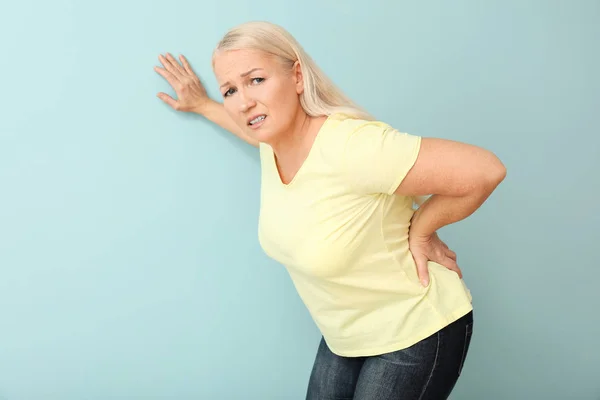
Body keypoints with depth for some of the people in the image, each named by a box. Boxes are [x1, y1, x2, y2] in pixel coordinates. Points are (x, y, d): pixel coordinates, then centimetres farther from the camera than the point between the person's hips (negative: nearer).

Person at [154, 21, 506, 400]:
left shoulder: (352, 145, -31)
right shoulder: (275, 143, -6)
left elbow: (485, 170, -31)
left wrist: (419, 230, -18)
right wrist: (202, 105, 27)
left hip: (416, 334, -7)